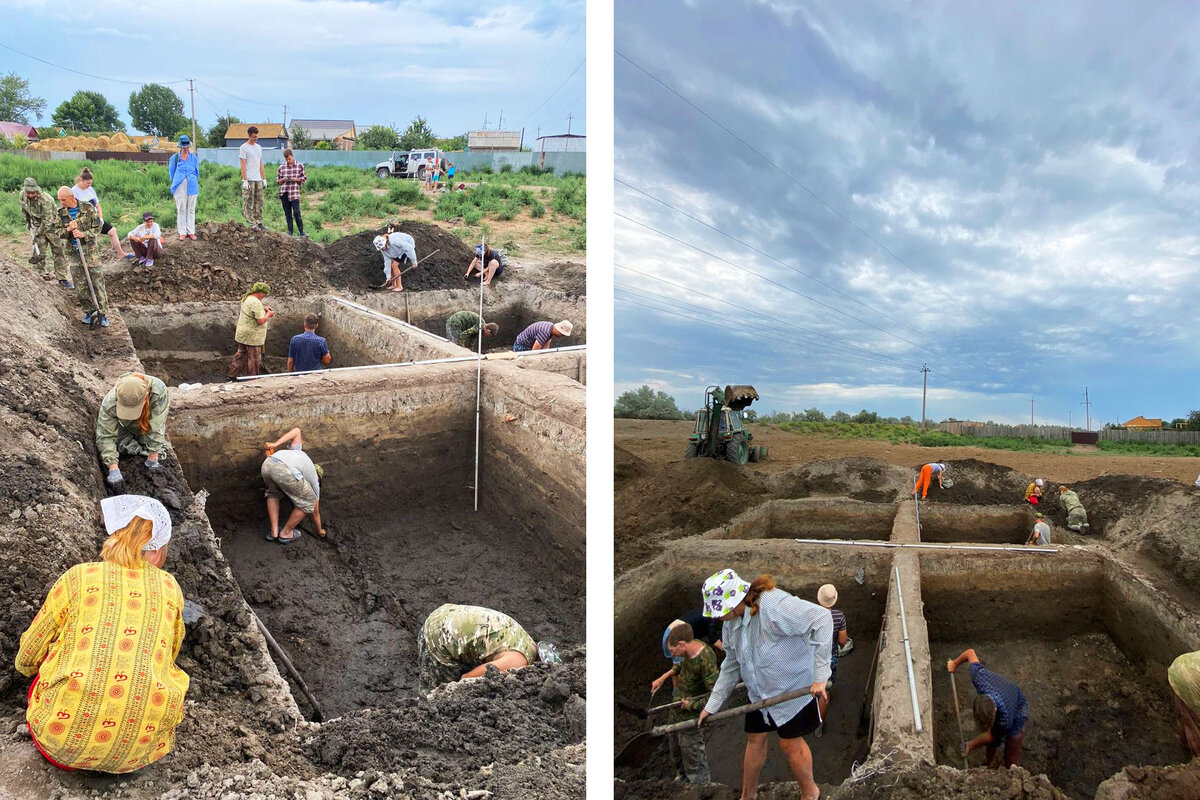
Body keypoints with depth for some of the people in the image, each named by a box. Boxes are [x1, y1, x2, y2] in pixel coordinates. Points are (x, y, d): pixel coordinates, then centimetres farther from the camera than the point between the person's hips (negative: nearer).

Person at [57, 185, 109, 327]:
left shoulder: (88, 208, -6)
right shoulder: (60, 212, 2)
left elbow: (97, 227, -4)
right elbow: (57, 232, 4)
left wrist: (83, 234, -20)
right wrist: (68, 229, -17)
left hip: (90, 250, -3)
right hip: (73, 252, 3)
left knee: (97, 281, -3)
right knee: (80, 285, 3)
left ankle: (103, 313, 2)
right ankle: (89, 312, 16)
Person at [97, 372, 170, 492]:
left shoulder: (158, 391, -46)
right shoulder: (109, 404, -40)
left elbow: (156, 428, -39)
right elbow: (106, 437, -34)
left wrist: (152, 459, -35)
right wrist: (113, 470, -43)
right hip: (124, 425, 0)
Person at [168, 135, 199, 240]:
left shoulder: (194, 157, 7)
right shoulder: (175, 157, 4)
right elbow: (171, 172, 13)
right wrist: (175, 183, 14)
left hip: (192, 186, 1)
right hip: (180, 187, -1)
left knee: (191, 209, 4)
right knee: (181, 210, 0)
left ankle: (191, 232, 9)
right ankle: (182, 232, 4)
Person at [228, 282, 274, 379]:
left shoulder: (247, 298, 6)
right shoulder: (256, 303, -24)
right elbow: (261, 321, -26)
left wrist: (263, 308, 14)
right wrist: (268, 314, -8)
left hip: (242, 334, 10)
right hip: (252, 336, -10)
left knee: (241, 354, 22)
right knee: (254, 358, 5)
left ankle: (232, 375, 30)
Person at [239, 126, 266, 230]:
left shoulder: (259, 147, 17)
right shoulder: (244, 148, -4)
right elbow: (243, 165, -9)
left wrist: (264, 178, 14)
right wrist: (245, 180, -15)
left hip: (258, 179, 7)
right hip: (249, 179, -7)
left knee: (259, 202, 7)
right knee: (248, 203, -5)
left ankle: (258, 222, 12)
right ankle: (251, 224, -4)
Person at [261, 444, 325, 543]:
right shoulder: (314, 480, 35)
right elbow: (315, 511, 41)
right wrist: (320, 531, 57)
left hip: (267, 464, 6)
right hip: (285, 471, -5)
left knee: (272, 493, 39)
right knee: (309, 503, 19)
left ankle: (274, 532, 32)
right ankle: (285, 533, 28)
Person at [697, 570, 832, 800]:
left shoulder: (774, 605, -33)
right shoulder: (731, 622, -6)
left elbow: (822, 618, -38)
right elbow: (731, 665, 7)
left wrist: (820, 675, -34)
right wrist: (712, 705, 8)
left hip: (794, 686, -7)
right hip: (759, 691, 7)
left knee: (790, 743, 6)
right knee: (755, 739, 15)